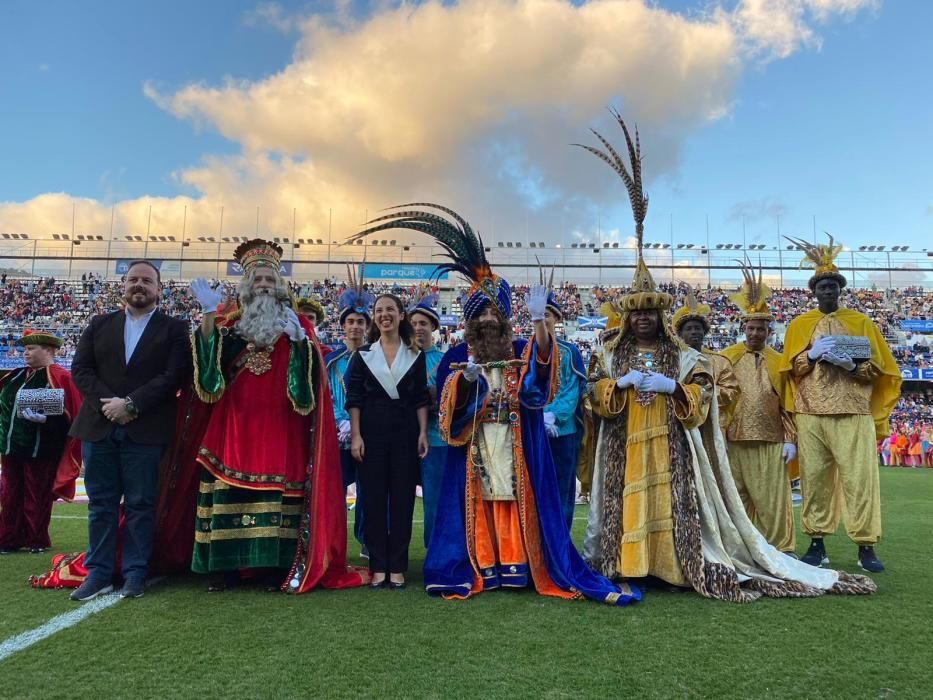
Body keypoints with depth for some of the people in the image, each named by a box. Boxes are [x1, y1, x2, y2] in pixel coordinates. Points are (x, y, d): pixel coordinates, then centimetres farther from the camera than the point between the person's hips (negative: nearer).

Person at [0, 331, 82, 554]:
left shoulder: (59, 377, -8)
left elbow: (71, 412, -14)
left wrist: (45, 417, -24)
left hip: (40, 450, -7)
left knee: (36, 497, 2)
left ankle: (36, 541, 14)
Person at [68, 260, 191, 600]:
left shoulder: (174, 329, 4)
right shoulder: (99, 324, 15)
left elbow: (173, 376, -7)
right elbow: (80, 368, 6)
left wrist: (130, 404, -14)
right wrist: (107, 403, -9)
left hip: (145, 430, -3)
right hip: (99, 427, 3)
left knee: (140, 505, 3)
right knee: (100, 504, 8)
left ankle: (135, 573, 11)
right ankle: (98, 573, 15)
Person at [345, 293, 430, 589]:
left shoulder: (415, 354, 7)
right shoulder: (363, 354, 5)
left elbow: (421, 398, 6)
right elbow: (354, 398, 2)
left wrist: (423, 433, -2)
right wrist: (355, 435, -6)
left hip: (405, 431, 0)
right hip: (372, 431, 0)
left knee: (402, 497, 2)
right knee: (374, 497, 2)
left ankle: (398, 567, 10)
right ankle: (378, 566, 10)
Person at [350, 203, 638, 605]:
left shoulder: (520, 351, 10)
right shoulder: (458, 355, 9)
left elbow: (543, 357, -12)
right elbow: (447, 400, 1)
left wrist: (538, 318, -25)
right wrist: (465, 378, -18)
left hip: (514, 442, 0)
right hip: (474, 443, 0)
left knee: (517, 500, -3)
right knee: (477, 501, -1)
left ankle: (514, 565, 1)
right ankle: (479, 569, 4)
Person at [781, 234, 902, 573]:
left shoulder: (861, 322, 11)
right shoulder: (799, 324, 12)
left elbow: (879, 368, 7)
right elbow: (790, 368, 9)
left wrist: (852, 365, -12)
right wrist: (812, 354, -10)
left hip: (853, 413, 0)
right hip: (811, 414, 1)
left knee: (860, 478, -5)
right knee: (814, 478, -1)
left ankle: (866, 545, 1)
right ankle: (817, 542, 6)